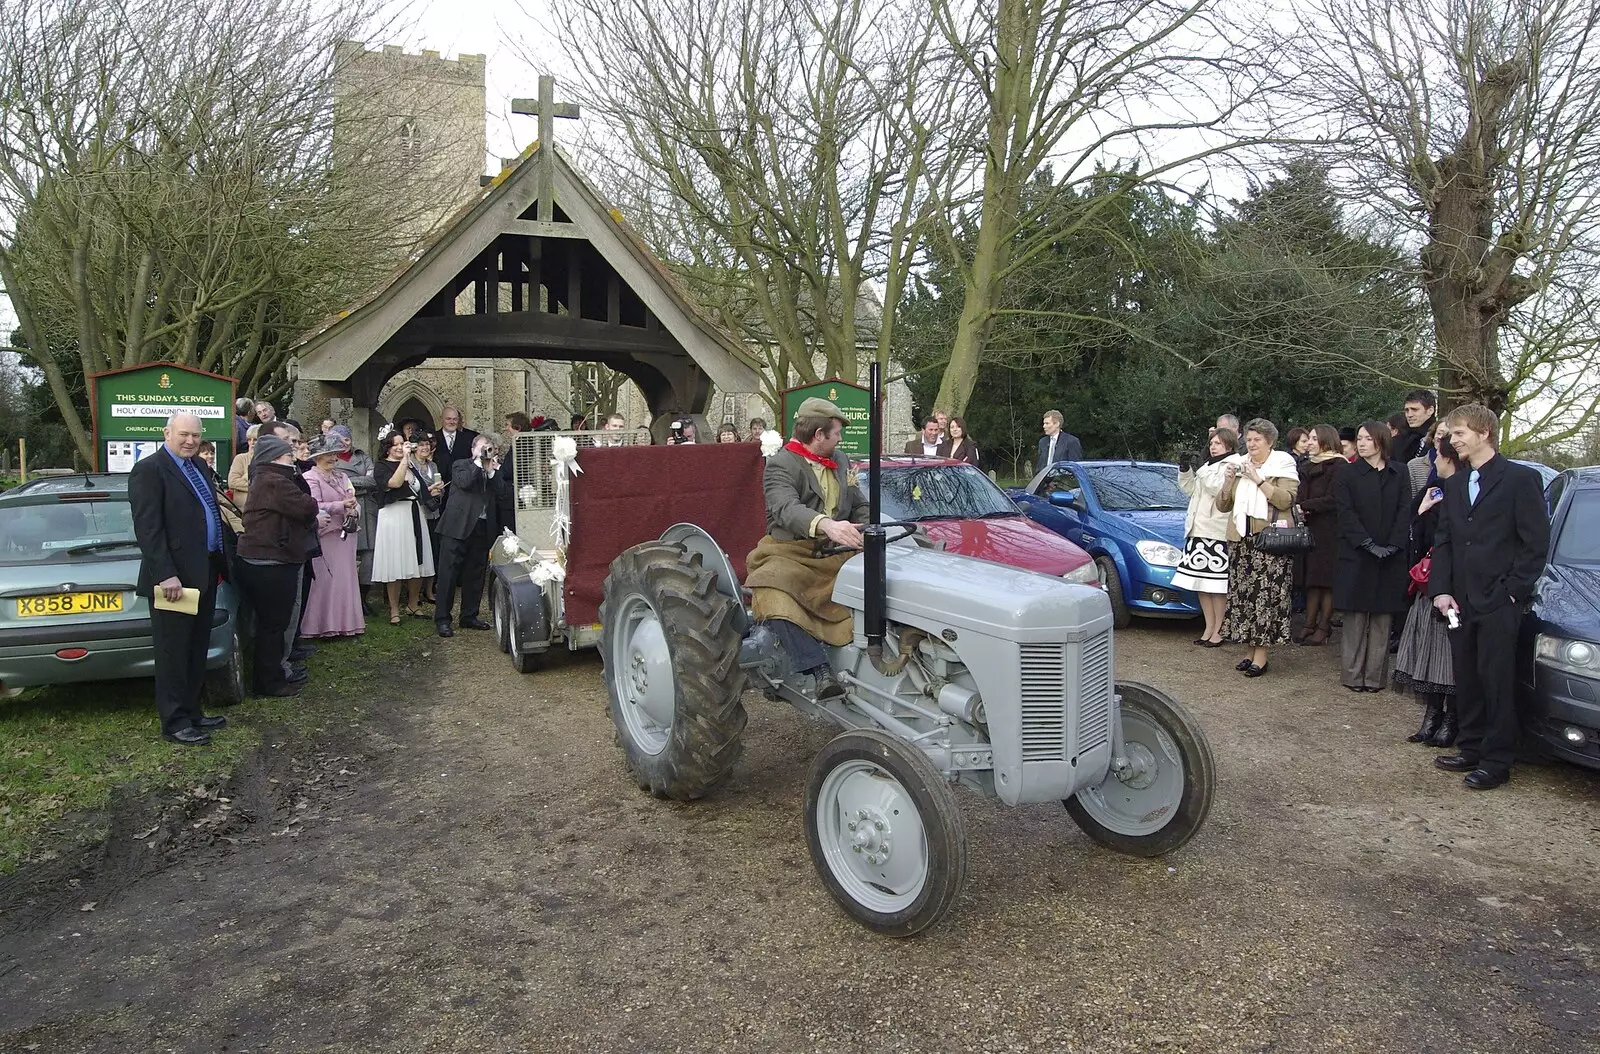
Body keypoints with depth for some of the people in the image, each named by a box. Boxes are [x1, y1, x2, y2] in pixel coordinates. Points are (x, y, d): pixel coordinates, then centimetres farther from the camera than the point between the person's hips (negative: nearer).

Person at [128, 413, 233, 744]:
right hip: (175, 577, -9)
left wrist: (221, 563, 14)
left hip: (204, 573, 9)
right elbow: (147, 528, -17)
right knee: (173, 652, 1)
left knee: (197, 650, 16)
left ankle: (192, 712, 26)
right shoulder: (149, 469, -11)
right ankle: (175, 721, 10)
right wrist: (165, 575, -22)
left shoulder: (196, 467, 15)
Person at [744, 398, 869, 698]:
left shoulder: (841, 464, 17)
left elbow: (860, 507, 23)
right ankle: (820, 670, -35)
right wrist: (826, 525, -47)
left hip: (836, 555, 6)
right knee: (774, 598, -35)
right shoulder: (780, 465, -9)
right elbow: (786, 508, -28)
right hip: (791, 555, -6)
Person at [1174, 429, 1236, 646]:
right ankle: (1209, 628, 16)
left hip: (1218, 533, -8)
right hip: (1198, 531, 8)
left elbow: (1220, 489, -18)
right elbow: (1190, 489, 24)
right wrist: (1185, 471, 8)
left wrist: (1202, 471, -15)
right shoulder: (1208, 466, 22)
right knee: (1201, 584, 9)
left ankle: (1218, 631, 0)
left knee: (1216, 585, -6)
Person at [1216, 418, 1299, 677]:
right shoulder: (1239, 465, 16)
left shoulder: (1282, 465, 3)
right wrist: (1229, 480, -1)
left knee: (1266, 595, -8)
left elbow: (1286, 500, -13)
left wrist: (1258, 479, -16)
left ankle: (1261, 654, -5)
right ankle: (1251, 649, 11)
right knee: (1243, 595, 3)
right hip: (1240, 540, 5)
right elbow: (1222, 505, 15)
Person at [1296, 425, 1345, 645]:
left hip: (1329, 532, -7)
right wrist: (1300, 512, -3)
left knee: (1327, 580, -2)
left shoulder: (1339, 466, -7)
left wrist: (1304, 507, -13)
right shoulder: (1308, 467, 17)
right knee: (1312, 580, 8)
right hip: (1309, 529, 7)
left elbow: (1332, 501, -15)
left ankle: (1323, 627, 4)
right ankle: (1309, 625, 13)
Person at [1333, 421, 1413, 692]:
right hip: (1356, 556, -2)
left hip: (1390, 557, 2)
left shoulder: (1398, 475, 9)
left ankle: (1375, 675, 9)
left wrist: (1394, 545, -13)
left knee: (1382, 618, 3)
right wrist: (1369, 544, -16)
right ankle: (1353, 674, 6)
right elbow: (1347, 514, -6)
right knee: (1356, 618, 0)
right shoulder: (1347, 475, 4)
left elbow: (1405, 512, 1)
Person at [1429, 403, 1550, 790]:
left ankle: (1497, 761, 6)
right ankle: (1471, 749, 22)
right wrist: (1441, 590, 2)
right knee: (1466, 680, 12)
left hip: (1499, 603, -6)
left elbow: (1536, 542, -7)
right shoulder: (1454, 485, 15)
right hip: (1461, 601, 6)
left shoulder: (1521, 479, -5)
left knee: (1497, 682, -2)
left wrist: (1512, 590, -11)